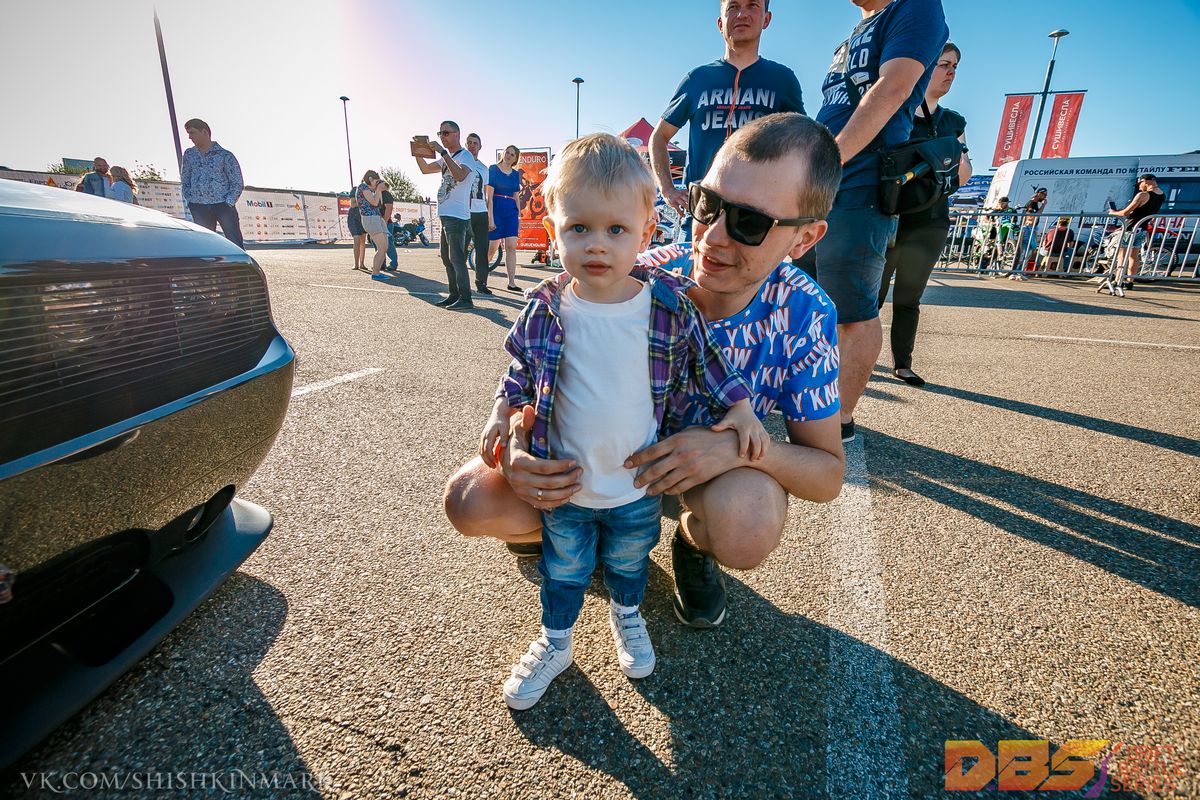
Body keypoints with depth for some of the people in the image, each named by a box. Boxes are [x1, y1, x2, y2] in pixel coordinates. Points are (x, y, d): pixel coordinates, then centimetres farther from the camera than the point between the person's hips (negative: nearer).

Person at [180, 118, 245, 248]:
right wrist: (188, 201, 7)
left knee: (235, 244, -9)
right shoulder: (189, 154, 14)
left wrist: (228, 203, -10)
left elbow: (238, 183, -2)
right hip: (198, 207, 4)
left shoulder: (224, 155, 0)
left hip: (222, 205, -4)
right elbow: (185, 180, 19)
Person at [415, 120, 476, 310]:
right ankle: (454, 295, 18)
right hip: (446, 215, 10)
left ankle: (465, 299, -10)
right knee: (447, 258, 12)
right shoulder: (446, 158, 21)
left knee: (456, 258, -12)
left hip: (457, 216, -10)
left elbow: (459, 175, -26)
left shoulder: (465, 156, -7)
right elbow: (425, 169, 24)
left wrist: (442, 152, -26)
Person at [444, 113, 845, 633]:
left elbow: (829, 473, -15)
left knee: (747, 523, -37)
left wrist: (737, 446, -36)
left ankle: (692, 544, 3)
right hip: (609, 449, 1)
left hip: (714, 468, 0)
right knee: (470, 499, -17)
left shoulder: (804, 315, -22)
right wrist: (516, 448, -36)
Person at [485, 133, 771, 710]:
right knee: (563, 570, 21)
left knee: (630, 563, 26)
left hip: (640, 485, 1)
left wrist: (739, 407, -6)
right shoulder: (545, 309, -14)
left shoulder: (670, 305, -15)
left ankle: (627, 616, 58)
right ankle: (554, 641, 48)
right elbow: (522, 368, 3)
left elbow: (705, 358, 0)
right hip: (564, 486, 0)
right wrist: (502, 413, -7)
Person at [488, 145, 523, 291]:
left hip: (511, 212, 4)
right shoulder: (493, 169, -1)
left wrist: (519, 217, 12)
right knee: (492, 247, 0)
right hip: (496, 209, -4)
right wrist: (490, 218, -15)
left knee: (511, 247, -5)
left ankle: (511, 283, -6)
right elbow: (489, 196, -8)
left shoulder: (516, 174, 13)